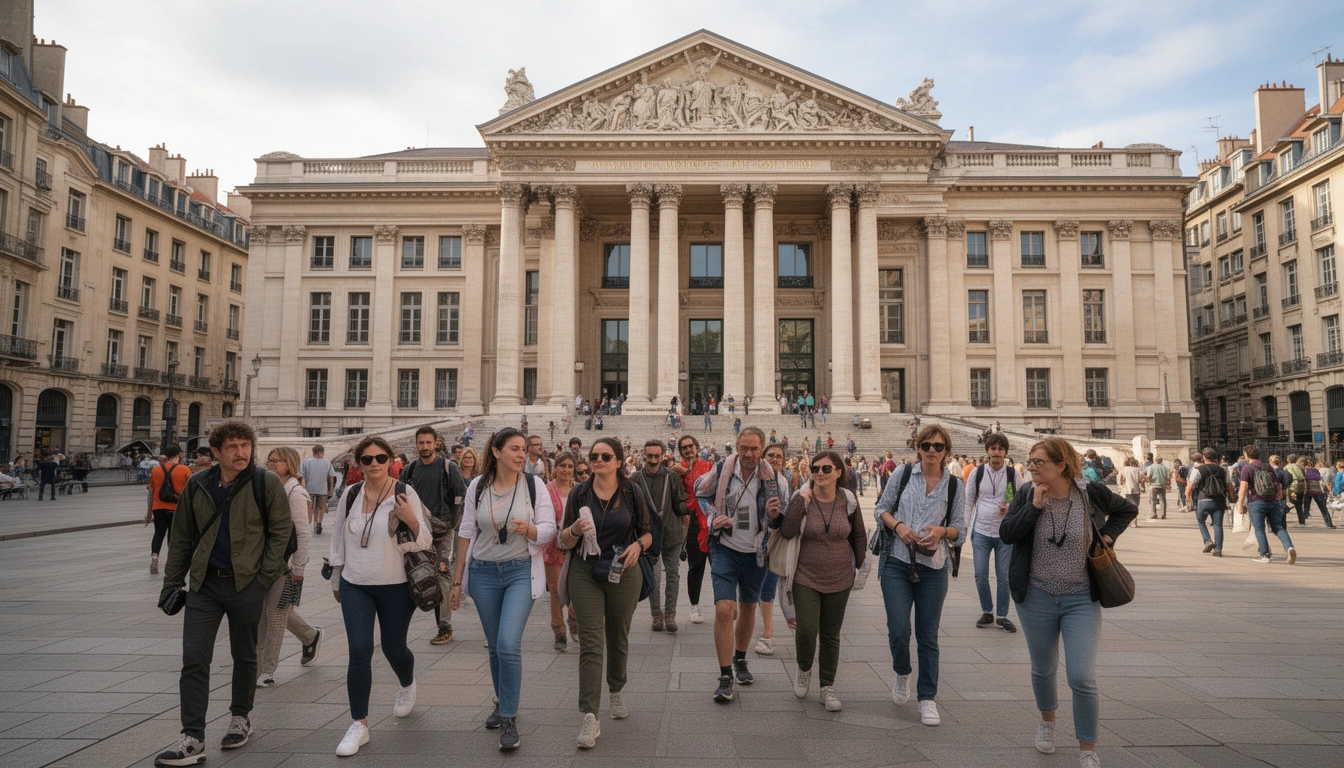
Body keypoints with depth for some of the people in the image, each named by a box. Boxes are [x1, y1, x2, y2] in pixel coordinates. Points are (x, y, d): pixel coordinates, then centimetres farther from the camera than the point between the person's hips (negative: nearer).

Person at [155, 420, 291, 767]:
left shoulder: (266, 483, -8)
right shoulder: (197, 486, 3)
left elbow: (280, 531, -5)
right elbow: (181, 539, 11)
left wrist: (266, 575, -11)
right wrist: (172, 583, 9)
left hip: (246, 583, -3)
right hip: (204, 583, 3)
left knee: (244, 655, 13)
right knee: (194, 659, -1)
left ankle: (240, 718, 32)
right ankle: (193, 740, 5)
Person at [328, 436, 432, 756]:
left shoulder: (405, 493, -10)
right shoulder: (349, 495, 1)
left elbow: (425, 542, -10)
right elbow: (339, 537, 14)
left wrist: (412, 520, -31)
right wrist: (336, 579, 18)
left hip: (395, 586, -2)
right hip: (355, 586, 2)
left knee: (393, 648, 12)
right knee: (359, 651, -6)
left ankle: (407, 685, 46)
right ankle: (359, 725, 7)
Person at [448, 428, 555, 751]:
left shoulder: (534, 484, -6)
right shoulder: (477, 486, -1)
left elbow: (549, 529, -5)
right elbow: (467, 533, 5)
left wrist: (528, 529, -27)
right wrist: (457, 579, 7)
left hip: (521, 571, -3)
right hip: (483, 572, 3)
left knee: (509, 644, -15)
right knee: (495, 646, 13)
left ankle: (509, 719, -1)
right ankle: (503, 704, 35)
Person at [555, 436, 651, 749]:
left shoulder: (632, 494, 0)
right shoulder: (579, 494, 0)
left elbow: (647, 533, 8)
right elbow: (565, 541, 2)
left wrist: (639, 545, -13)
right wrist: (575, 530, -20)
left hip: (623, 574, 1)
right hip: (586, 574, -1)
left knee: (618, 638, 15)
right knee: (591, 643, -7)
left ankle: (616, 691, 41)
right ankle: (590, 718, -6)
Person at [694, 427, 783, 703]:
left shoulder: (770, 477, -5)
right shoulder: (722, 469, -10)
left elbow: (781, 513, 8)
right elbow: (701, 491, 9)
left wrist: (776, 511, -17)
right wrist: (713, 517, -7)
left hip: (755, 552, 3)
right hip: (725, 548, -2)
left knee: (748, 607, 17)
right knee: (724, 610, -14)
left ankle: (740, 659, 40)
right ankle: (725, 676, -4)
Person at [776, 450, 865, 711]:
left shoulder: (849, 501, -2)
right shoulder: (801, 498, -7)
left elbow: (859, 537, 11)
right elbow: (787, 532, -17)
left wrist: (859, 566, 8)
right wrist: (801, 502, -22)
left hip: (839, 580, 2)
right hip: (806, 578, -2)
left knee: (831, 635, 9)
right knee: (806, 629, -11)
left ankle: (827, 687, 24)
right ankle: (804, 670, 20)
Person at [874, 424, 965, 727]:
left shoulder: (955, 485, 3)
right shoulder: (903, 474, 2)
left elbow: (960, 529, 6)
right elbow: (881, 509, 7)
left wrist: (942, 531, -15)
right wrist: (898, 525, -12)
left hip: (934, 568, 1)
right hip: (897, 563, 0)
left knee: (928, 635, 7)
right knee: (898, 630, -7)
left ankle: (927, 698, 22)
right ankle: (902, 673, 26)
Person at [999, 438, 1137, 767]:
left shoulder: (1091, 493, -9)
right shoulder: (1027, 494, -5)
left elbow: (1127, 510, 10)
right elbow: (1006, 533, -14)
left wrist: (1108, 536, -2)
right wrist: (1035, 506, -21)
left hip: (1082, 599, -2)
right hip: (1036, 598, 2)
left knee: (1082, 678, -7)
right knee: (1043, 669, 17)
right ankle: (1047, 721, 46)